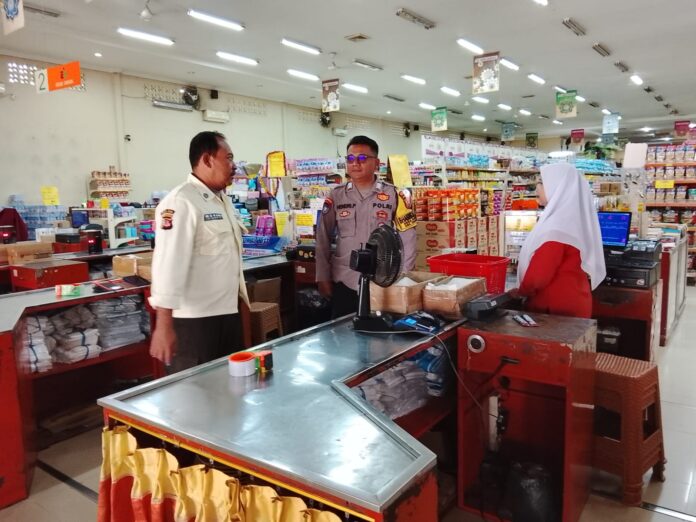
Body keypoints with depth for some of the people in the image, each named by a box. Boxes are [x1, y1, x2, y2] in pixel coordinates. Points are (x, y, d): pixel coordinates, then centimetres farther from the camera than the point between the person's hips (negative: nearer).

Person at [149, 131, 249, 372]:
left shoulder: (223, 199, 12)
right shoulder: (181, 202, -16)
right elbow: (169, 262, -23)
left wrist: (240, 297, 22)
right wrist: (164, 325, -26)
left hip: (227, 313, 9)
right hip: (194, 320, -9)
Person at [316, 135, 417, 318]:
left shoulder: (392, 195, -2)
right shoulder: (336, 196, 3)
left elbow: (408, 239, -1)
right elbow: (323, 238, 6)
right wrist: (323, 277, 2)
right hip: (344, 282, 1)